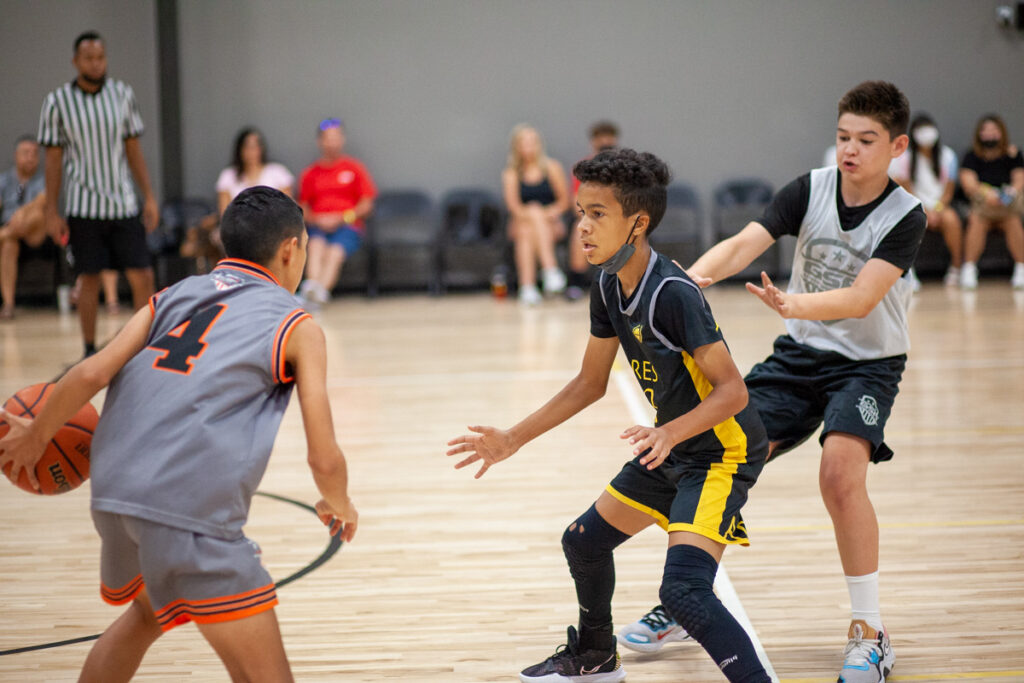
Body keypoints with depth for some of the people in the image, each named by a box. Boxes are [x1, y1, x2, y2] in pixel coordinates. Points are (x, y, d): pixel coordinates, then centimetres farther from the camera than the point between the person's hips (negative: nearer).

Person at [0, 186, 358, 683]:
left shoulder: (176, 294, 20)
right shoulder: (298, 327, 8)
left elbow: (93, 372, 5)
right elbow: (324, 459, 3)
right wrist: (339, 506, 25)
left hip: (113, 492, 6)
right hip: (192, 509, -6)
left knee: (148, 613, 35)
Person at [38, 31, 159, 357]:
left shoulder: (122, 94, 4)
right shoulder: (57, 101, -3)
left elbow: (133, 149, 9)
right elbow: (53, 158, 0)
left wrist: (149, 197, 4)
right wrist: (51, 212, -4)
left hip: (123, 204, 2)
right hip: (84, 206, -2)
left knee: (142, 277, -4)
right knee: (90, 279, 3)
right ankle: (90, 351, 15)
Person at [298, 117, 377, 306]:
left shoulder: (354, 168, 11)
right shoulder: (310, 173, 15)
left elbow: (367, 205, 6)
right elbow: (303, 207, 15)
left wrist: (342, 218, -8)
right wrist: (317, 220, -6)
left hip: (348, 226, -2)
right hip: (318, 227, 2)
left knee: (335, 252, -33)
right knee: (316, 245, -33)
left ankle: (321, 289, -58)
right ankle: (312, 285, -57)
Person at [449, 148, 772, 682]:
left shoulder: (673, 293, -27)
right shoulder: (609, 288, 0)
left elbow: (733, 391, -27)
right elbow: (591, 382, 12)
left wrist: (669, 434, -40)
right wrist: (514, 439, 11)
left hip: (723, 451, -9)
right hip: (672, 448, 9)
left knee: (683, 591, -25)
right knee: (584, 542, 21)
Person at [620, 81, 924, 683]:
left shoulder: (906, 216, -16)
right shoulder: (812, 189, -7)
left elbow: (862, 297, -29)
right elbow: (746, 242, -20)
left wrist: (795, 304, -47)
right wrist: (694, 276, -40)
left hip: (868, 362, -4)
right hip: (801, 354, 4)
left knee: (841, 472, -28)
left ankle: (871, 632, -13)